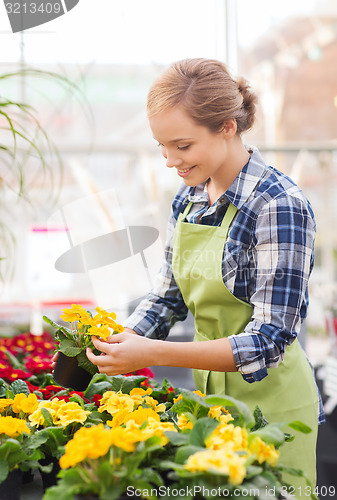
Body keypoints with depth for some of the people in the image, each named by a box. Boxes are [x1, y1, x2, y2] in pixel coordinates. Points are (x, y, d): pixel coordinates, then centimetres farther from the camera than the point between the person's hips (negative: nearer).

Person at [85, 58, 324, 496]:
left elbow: (268, 342, -24)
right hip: (208, 394, 7)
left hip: (269, 402, -7)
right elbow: (169, 296, 10)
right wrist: (118, 344, -6)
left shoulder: (279, 206, -22)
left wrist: (152, 353, -29)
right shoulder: (189, 197, 1)